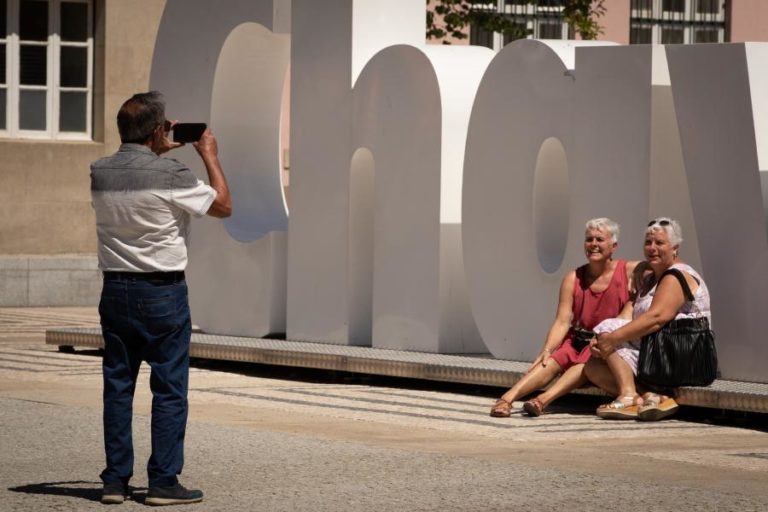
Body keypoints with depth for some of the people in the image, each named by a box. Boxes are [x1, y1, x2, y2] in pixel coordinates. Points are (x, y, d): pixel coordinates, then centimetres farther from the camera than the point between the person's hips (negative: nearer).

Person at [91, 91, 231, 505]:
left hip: (115, 289, 5)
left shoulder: (100, 173, 1)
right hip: (162, 291, -5)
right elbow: (222, 205, -3)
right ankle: (163, 482, 1)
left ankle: (115, 480, 11)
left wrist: (159, 152, 27)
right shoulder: (171, 175, -15)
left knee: (117, 386, 9)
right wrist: (209, 156, 8)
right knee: (169, 388, 1)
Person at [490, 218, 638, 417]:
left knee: (587, 362, -34)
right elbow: (562, 322, -1)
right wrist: (547, 350, -19)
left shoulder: (630, 272, -1)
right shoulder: (573, 279, 6)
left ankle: (544, 399, -53)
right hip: (578, 341, 3)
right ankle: (507, 399, -43)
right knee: (552, 361, -25)